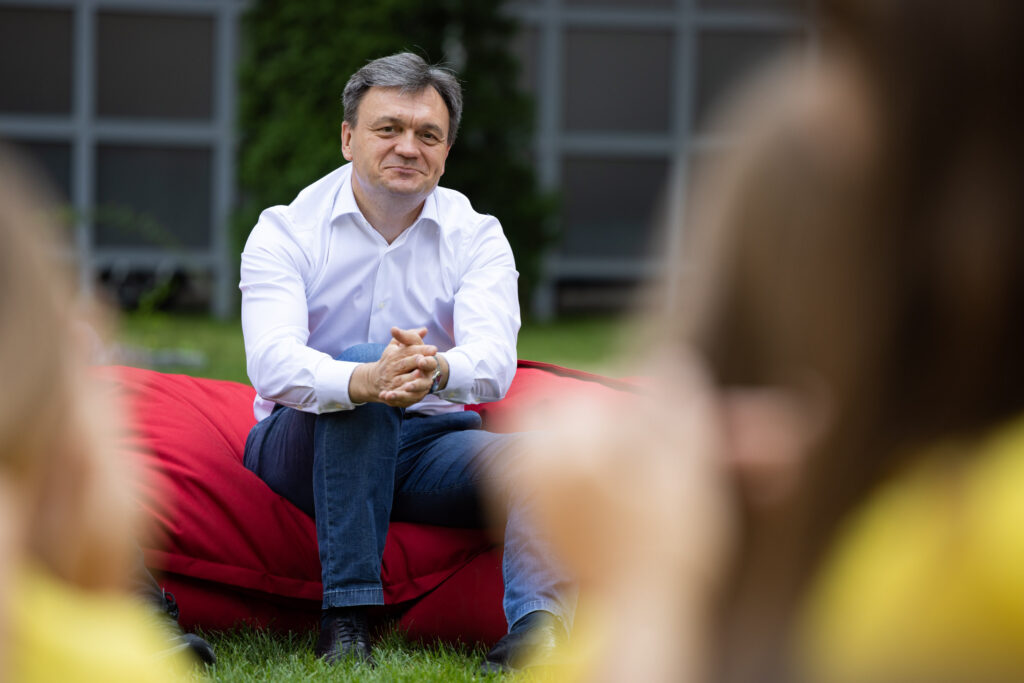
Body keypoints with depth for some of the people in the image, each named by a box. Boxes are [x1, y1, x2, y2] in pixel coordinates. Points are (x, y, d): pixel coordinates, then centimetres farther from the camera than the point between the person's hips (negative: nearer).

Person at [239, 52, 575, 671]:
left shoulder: (476, 236, -1)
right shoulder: (287, 231, -7)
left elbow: (493, 358, -20)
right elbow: (273, 362, -26)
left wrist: (437, 371, -47)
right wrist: (368, 382, -49)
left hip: (428, 444, 2)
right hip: (307, 445, -2)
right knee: (362, 361, -33)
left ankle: (538, 629, -49)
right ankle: (347, 619, -36)